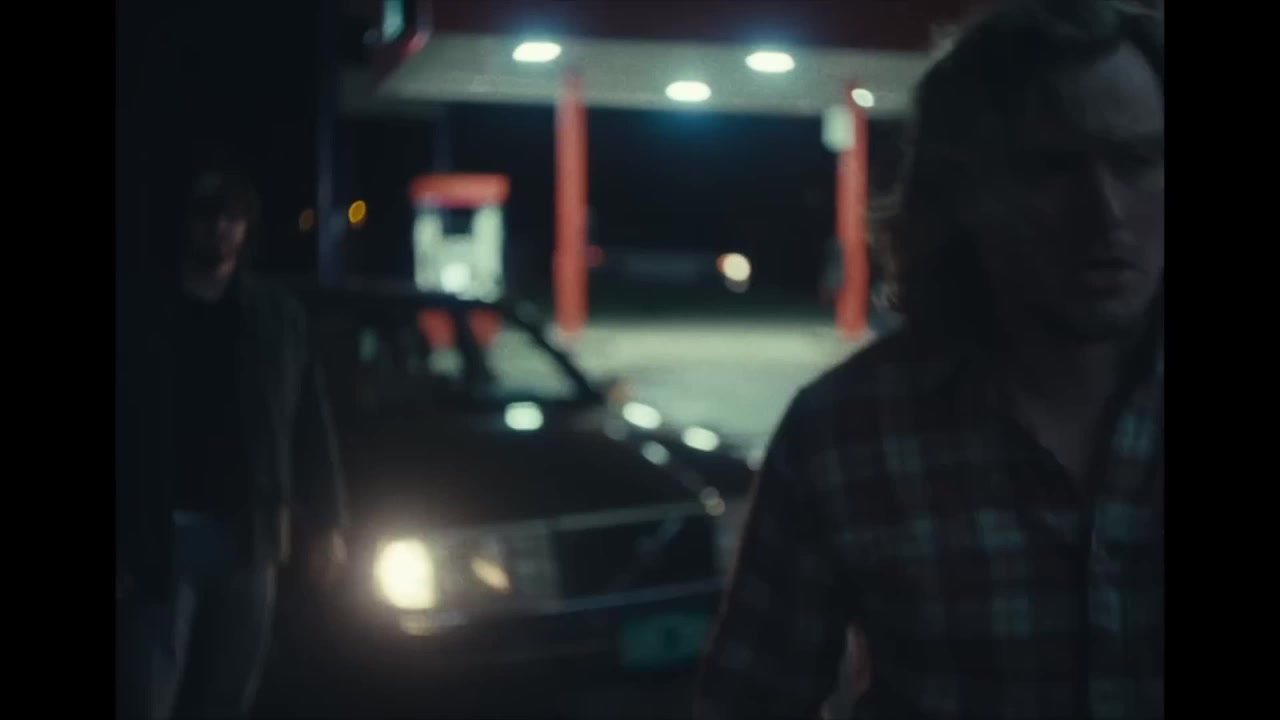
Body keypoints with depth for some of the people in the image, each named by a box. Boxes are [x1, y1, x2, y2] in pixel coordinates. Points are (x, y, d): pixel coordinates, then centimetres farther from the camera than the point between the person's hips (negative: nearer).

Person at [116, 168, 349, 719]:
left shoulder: (278, 316, 8)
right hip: (164, 537, -2)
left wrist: (325, 524, 3)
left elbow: (309, 426, 8)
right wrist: (124, 544, -8)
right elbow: (123, 430, -1)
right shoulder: (146, 316, 3)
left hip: (249, 535, 2)